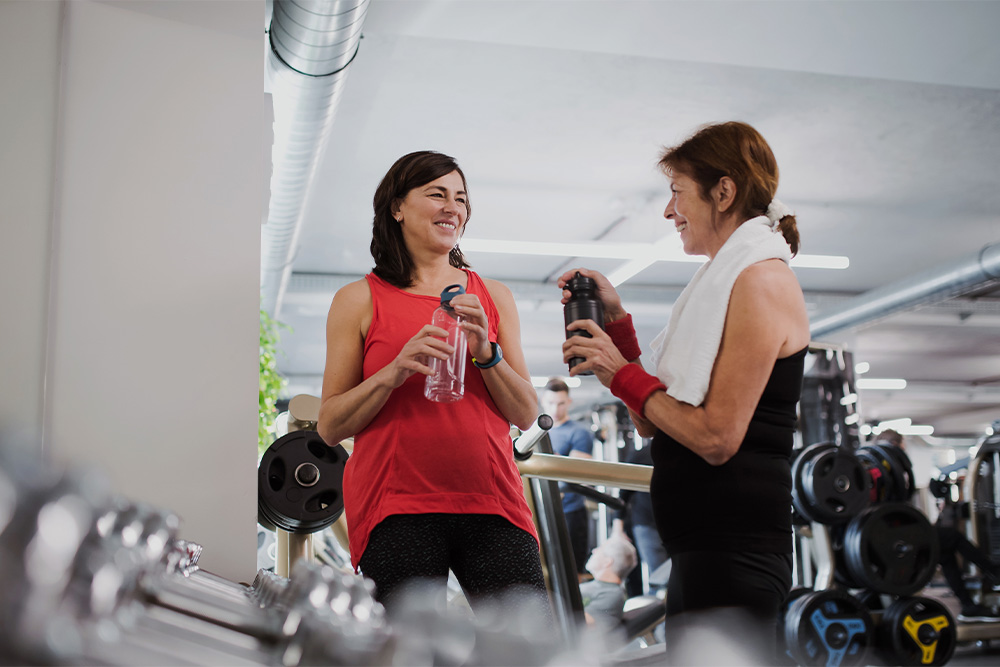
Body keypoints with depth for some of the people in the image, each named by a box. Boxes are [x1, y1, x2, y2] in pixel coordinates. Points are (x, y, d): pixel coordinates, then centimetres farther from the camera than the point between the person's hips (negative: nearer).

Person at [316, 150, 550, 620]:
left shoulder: (493, 296, 14)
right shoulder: (359, 300, 6)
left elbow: (527, 415, 10)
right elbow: (330, 427, 3)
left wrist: (486, 353, -7)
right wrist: (395, 372, -13)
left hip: (491, 502, 3)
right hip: (396, 507, -2)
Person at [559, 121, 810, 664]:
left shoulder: (762, 281, -12)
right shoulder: (728, 281, 17)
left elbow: (717, 437, -19)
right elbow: (653, 425, 15)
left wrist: (623, 375, -11)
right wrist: (616, 320, 10)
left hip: (731, 551, -10)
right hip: (701, 548, 10)